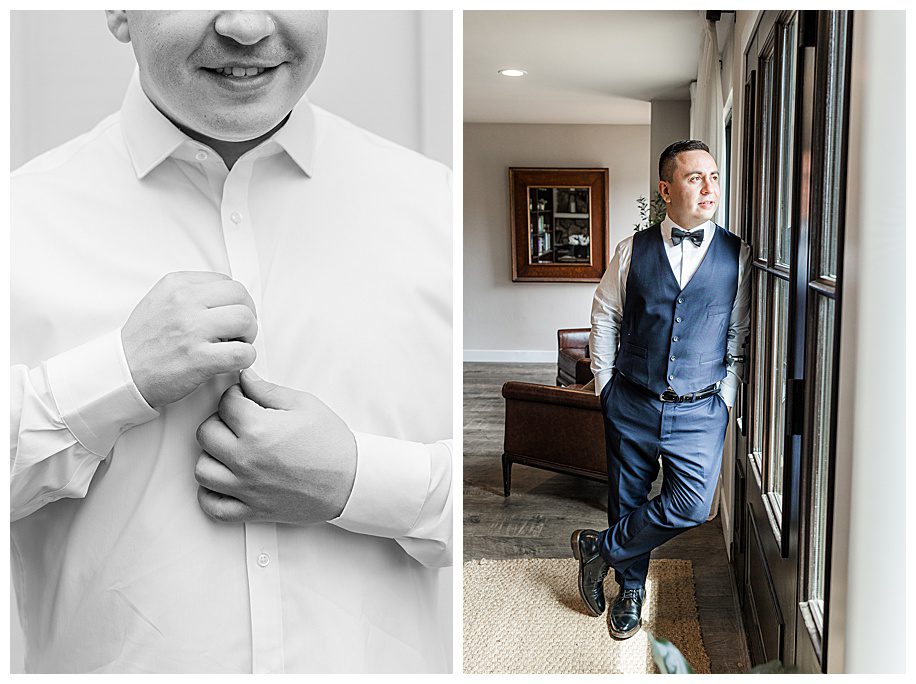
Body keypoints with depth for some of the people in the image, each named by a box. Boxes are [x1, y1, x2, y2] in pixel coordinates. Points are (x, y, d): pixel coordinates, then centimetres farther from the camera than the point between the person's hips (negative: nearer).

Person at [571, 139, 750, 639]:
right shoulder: (634, 250, 0)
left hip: (700, 411, 0)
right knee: (627, 500, 10)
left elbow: (741, 336, 7)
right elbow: (603, 317, 9)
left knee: (692, 506, -12)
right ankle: (630, 590, 33)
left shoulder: (737, 255, 0)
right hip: (631, 405, 1)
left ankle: (600, 548, 11)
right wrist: (605, 386, 6)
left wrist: (725, 397, 2)